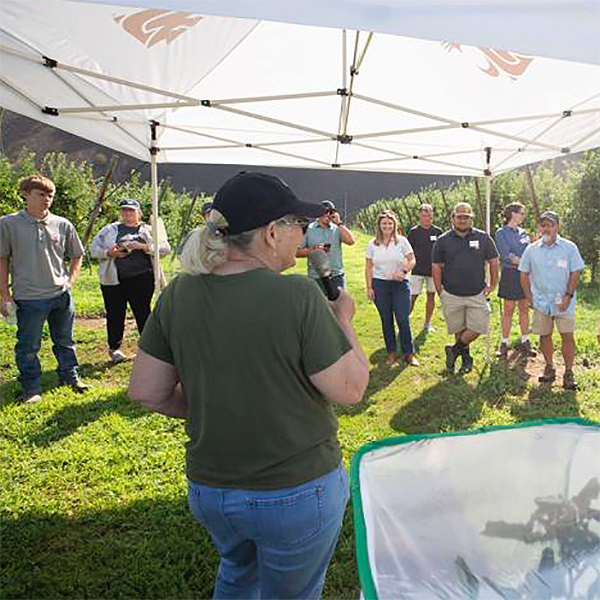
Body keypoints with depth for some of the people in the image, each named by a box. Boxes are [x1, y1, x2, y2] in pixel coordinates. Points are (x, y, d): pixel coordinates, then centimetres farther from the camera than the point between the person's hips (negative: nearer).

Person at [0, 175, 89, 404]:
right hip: (28, 298, -3)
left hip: (61, 295, 3)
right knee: (28, 346, 7)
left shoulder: (63, 225, 3)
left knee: (65, 340, 17)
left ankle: (70, 376, 35)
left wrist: (70, 281, 3)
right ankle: (32, 387, 24)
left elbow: (76, 256, 16)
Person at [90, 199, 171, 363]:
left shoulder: (148, 230, 11)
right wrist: (109, 253, -8)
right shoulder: (110, 229, 14)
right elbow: (94, 248, 12)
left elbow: (165, 248, 0)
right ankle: (114, 348, 21)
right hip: (114, 279, 1)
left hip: (141, 280, -1)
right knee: (115, 314, 6)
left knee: (143, 313, 2)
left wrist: (144, 247, -14)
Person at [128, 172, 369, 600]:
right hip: (299, 492, -4)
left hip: (208, 490, 5)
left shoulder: (179, 293, -8)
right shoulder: (298, 295, -24)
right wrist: (343, 319, -3)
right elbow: (350, 389, -18)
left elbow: (146, 391, -2)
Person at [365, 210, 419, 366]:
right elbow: (369, 267, 6)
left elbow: (412, 260, 2)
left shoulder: (402, 241, 1)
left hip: (400, 284, -1)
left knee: (403, 319, -4)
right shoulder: (372, 244, 4)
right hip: (379, 284, 2)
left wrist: (403, 271, -17)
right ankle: (391, 352, 19)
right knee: (386, 320, 8)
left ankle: (408, 353, 8)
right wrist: (369, 287, 0)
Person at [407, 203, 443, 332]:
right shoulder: (414, 232, -2)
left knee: (431, 296, 8)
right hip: (418, 270, -3)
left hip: (433, 270, 3)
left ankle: (427, 324, 20)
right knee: (412, 297, -5)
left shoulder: (438, 231, 5)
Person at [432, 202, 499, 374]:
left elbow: (493, 261, 11)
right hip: (452, 295, 0)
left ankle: (454, 351, 17)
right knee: (459, 329, 11)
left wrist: (492, 285, 7)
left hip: (477, 294, 1)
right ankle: (466, 358, 31)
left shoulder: (483, 238, 1)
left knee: (477, 328, -5)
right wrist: (440, 291, 0)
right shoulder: (443, 240, -1)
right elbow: (436, 266, 3)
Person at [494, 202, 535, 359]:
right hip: (510, 274, -5)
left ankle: (525, 342, 17)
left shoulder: (523, 232, 14)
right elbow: (507, 255, -13)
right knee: (508, 310, -1)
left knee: (524, 309, 8)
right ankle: (504, 344, 8)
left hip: (525, 274, 5)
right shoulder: (501, 233, -4)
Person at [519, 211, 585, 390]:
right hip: (541, 302, 2)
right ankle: (549, 368, 24)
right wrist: (529, 296, 4)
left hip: (563, 302, -2)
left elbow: (576, 273, -1)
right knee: (544, 335, 9)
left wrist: (568, 296, -9)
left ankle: (568, 372, 7)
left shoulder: (569, 247, -2)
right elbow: (524, 274, 11)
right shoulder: (531, 249, 4)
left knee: (567, 336, -3)